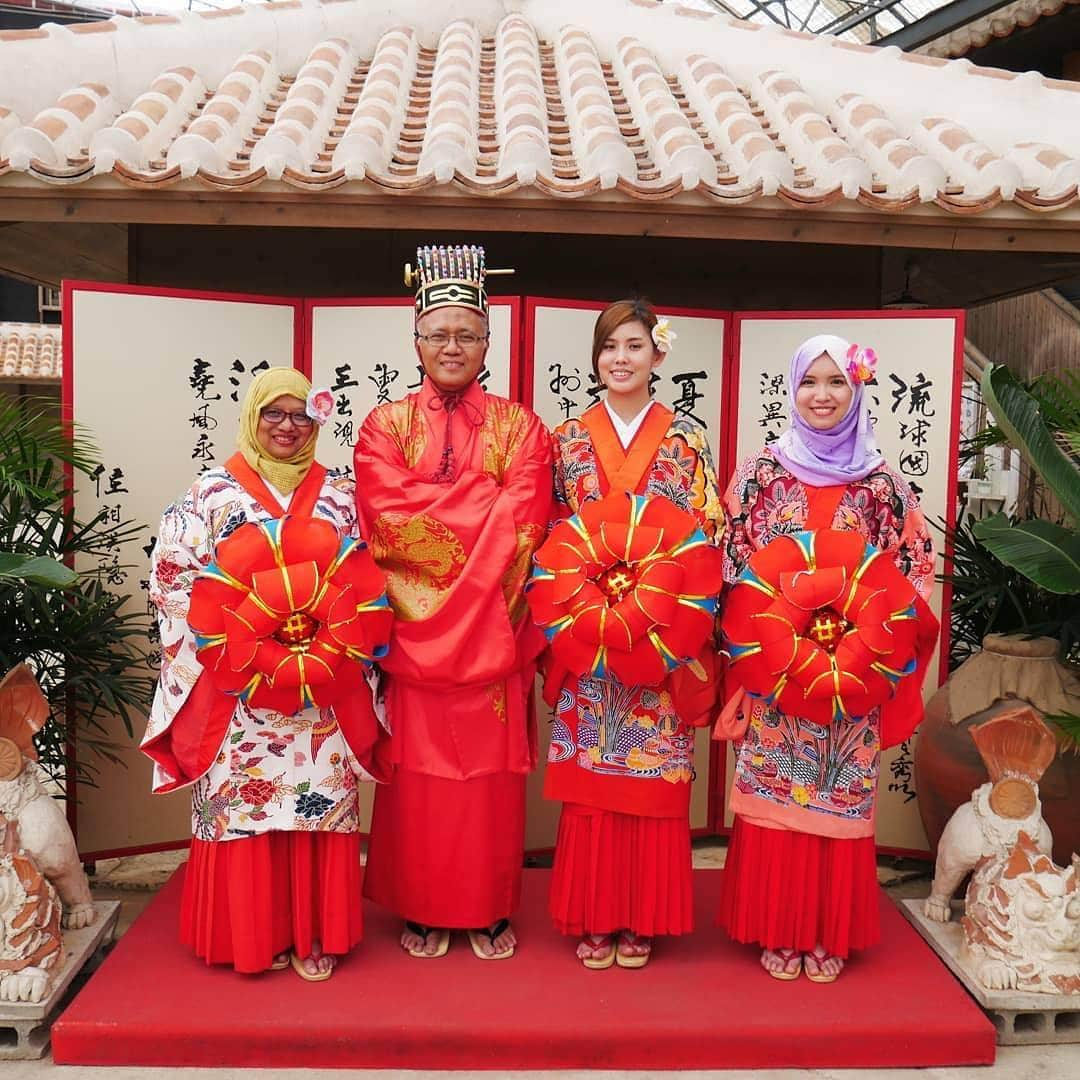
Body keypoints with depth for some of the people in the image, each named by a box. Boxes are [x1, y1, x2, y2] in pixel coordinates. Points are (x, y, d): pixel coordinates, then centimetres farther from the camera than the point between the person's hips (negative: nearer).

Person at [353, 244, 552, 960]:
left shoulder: (519, 427, 7)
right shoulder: (385, 425, 7)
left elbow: (522, 523, -7)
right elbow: (389, 518, -8)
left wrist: (435, 511, -14)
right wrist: (482, 498, -10)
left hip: (494, 632, 0)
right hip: (414, 629, 0)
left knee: (491, 773, 7)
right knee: (420, 773, 6)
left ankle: (492, 910, 22)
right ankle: (423, 909, 22)